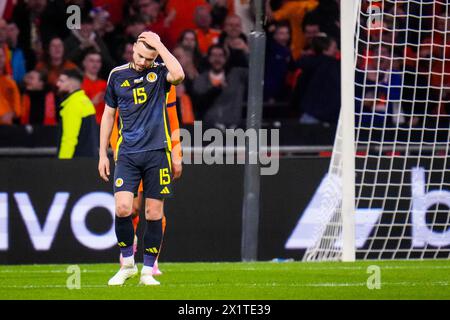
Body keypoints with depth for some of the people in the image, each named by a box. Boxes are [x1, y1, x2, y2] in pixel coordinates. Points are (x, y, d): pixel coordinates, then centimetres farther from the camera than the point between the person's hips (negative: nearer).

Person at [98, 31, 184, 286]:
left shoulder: (159, 73, 0)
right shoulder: (117, 75, 7)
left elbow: (179, 75, -25)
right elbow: (109, 114, 14)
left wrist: (159, 44, -17)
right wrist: (103, 154, 11)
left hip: (157, 152, -1)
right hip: (127, 154, 1)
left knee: (154, 213, 0)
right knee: (123, 208, -12)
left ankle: (148, 271, 10)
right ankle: (128, 264, 6)